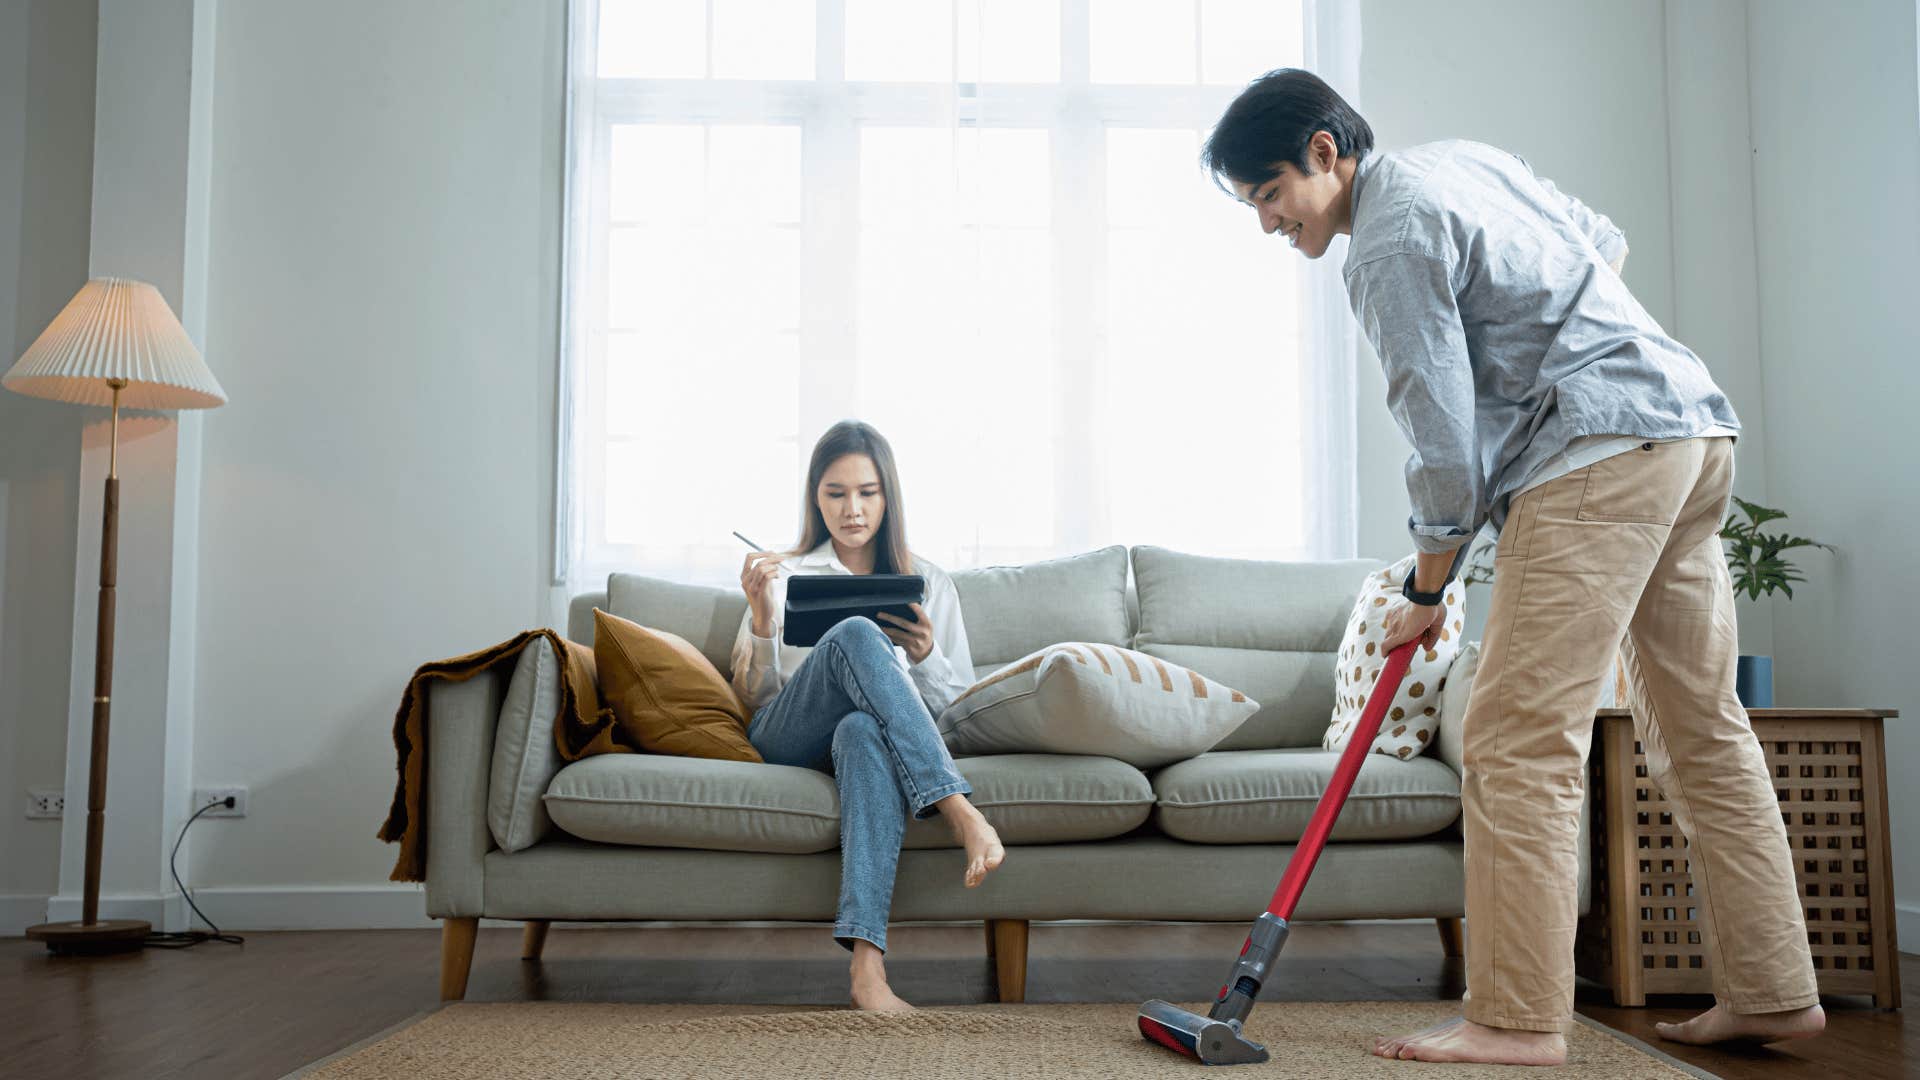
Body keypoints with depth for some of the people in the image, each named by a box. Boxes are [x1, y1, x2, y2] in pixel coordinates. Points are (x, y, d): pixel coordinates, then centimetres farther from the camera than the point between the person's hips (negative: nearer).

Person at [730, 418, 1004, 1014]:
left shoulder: (930, 583, 20)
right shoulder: (785, 574, 19)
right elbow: (752, 696, 13)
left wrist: (924, 655, -7)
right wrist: (761, 618, -6)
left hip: (878, 734, 0)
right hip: (786, 739, 0)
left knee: (864, 731, -41)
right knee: (856, 635, -32)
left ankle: (868, 969, -54)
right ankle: (961, 812, -43)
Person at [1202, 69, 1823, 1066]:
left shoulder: (1391, 243, -12)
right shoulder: (1462, 159, 17)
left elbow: (1444, 441, -14)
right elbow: (1604, 243, 28)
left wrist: (1425, 590, -2)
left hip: (1601, 454, -10)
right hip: (1694, 426, 10)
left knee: (1518, 740, -11)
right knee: (1702, 729, 12)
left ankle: (1518, 1021, -9)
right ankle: (1771, 993, 19)